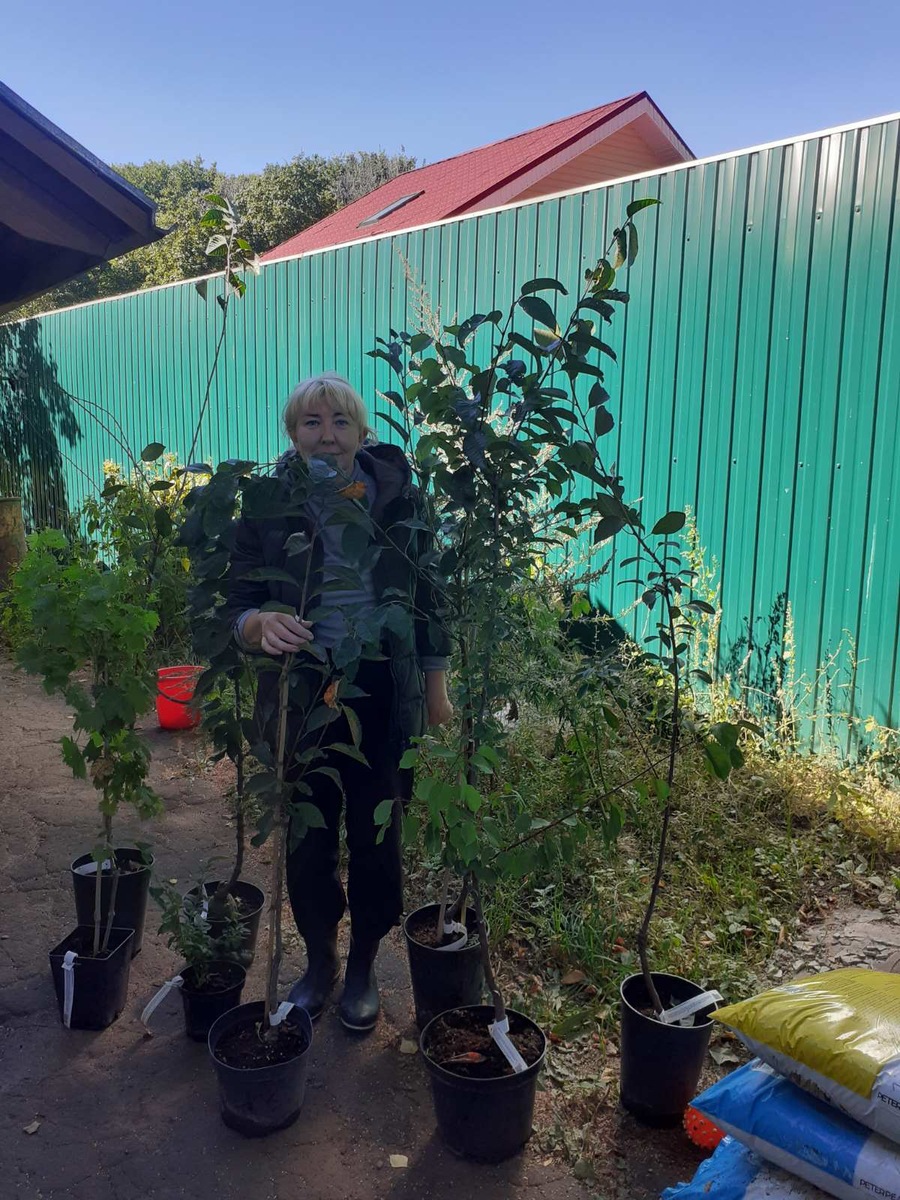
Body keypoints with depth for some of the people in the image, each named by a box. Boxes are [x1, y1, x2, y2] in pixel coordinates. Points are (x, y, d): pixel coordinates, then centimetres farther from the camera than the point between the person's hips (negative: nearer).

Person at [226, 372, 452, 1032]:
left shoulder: (398, 497, -4)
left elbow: (427, 601, 3)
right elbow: (239, 605, -4)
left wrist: (437, 692, 5)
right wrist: (261, 624, -28)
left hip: (381, 696, 0)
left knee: (377, 840, 10)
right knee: (307, 841, 12)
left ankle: (364, 967, 35)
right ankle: (320, 959, 38)